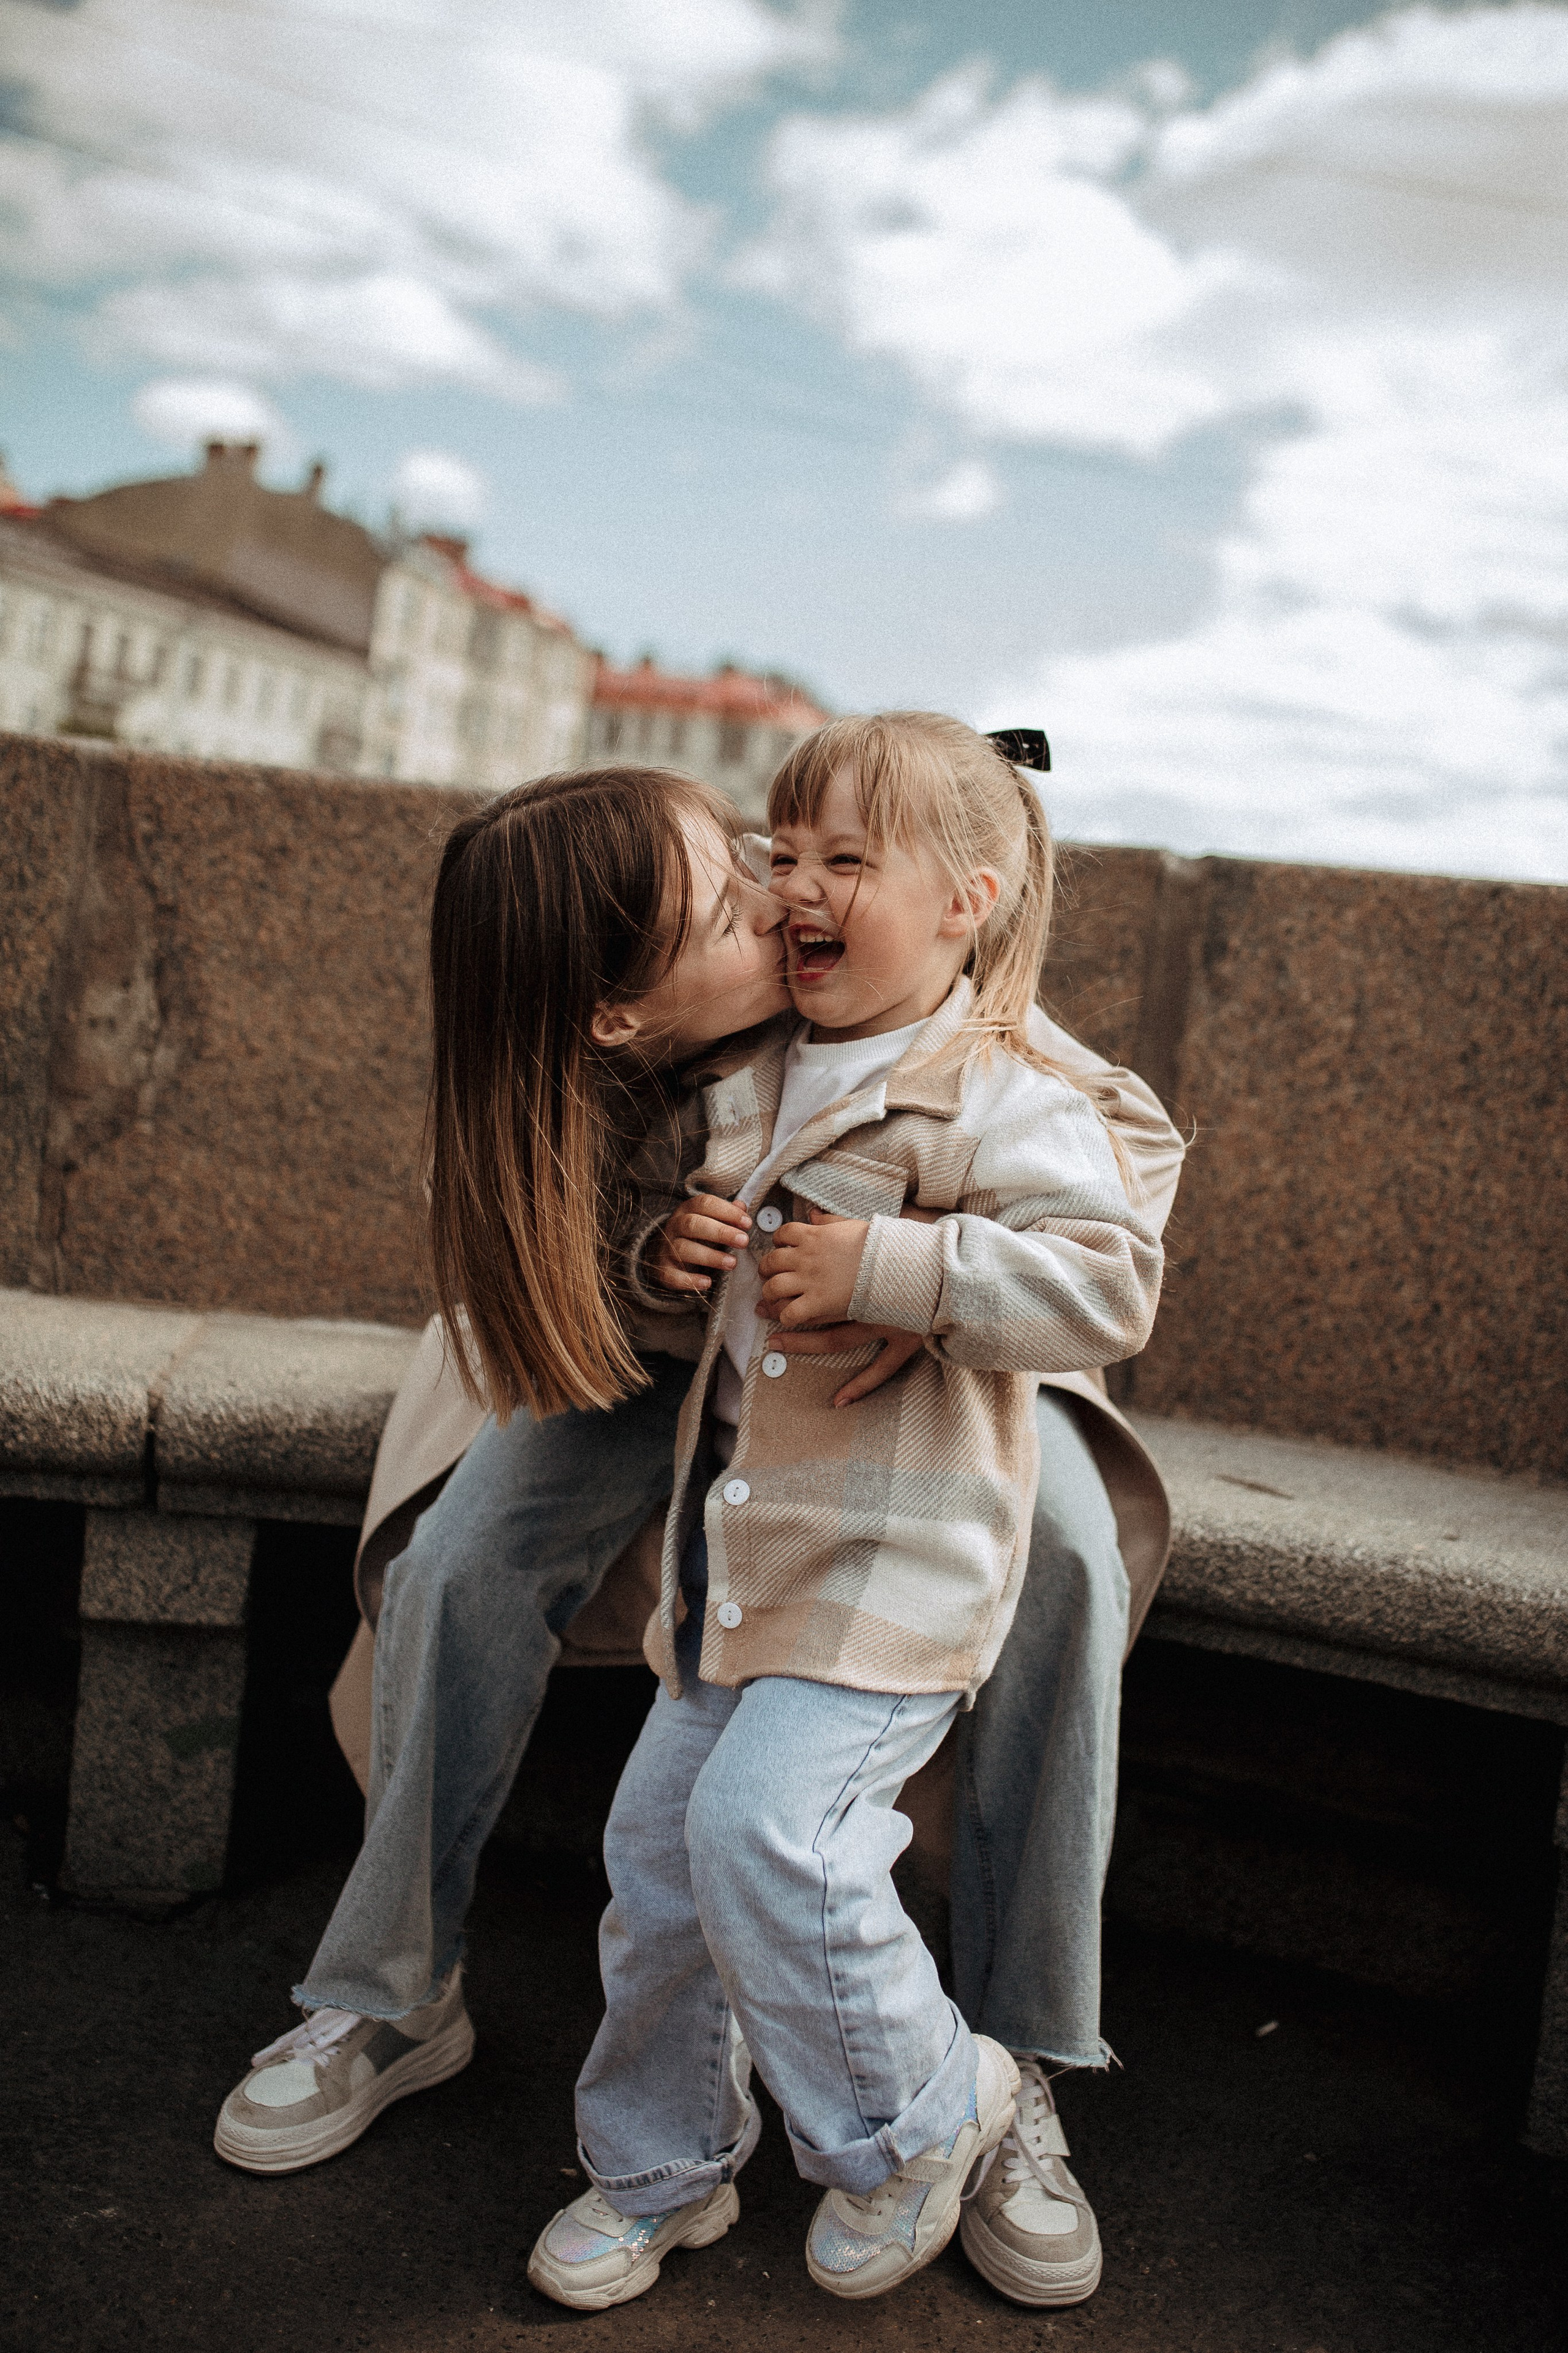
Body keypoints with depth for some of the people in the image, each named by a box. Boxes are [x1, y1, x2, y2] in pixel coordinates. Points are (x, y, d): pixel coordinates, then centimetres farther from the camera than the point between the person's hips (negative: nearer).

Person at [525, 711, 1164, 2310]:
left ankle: (924, 2115, 12)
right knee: (659, 1842, 11)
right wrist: (667, 1244, -1)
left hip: (896, 1562, -8)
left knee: (766, 1831, -18)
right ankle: (659, 2170, 33)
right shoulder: (747, 1078, 10)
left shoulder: (1003, 1101, -14)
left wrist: (884, 1267, -26)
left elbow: (1108, 1286, -23)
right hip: (737, 1550, 8)